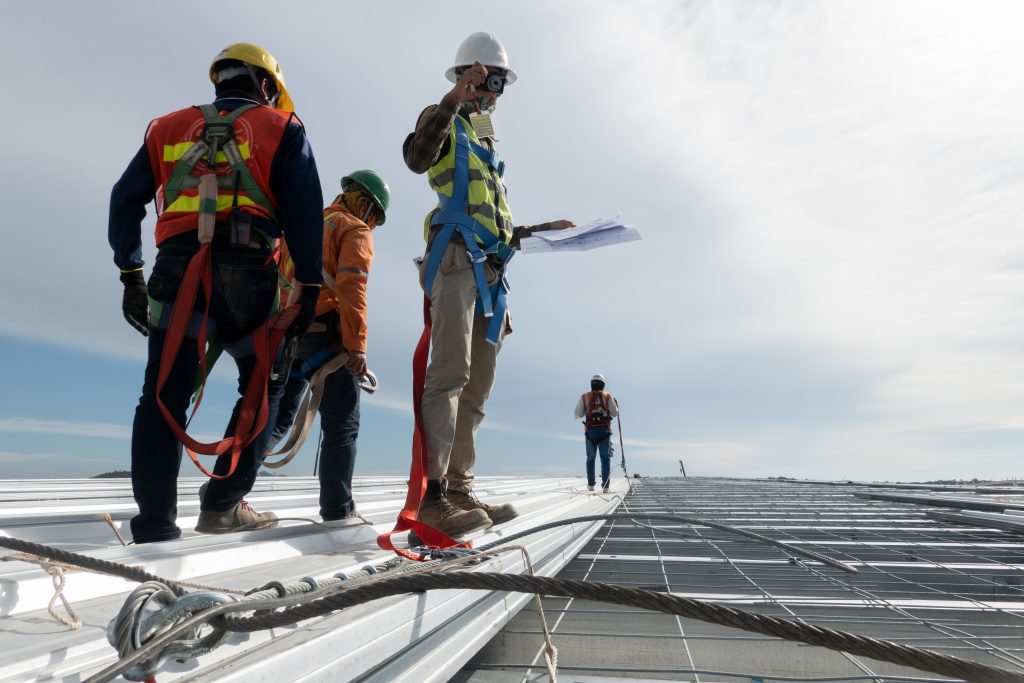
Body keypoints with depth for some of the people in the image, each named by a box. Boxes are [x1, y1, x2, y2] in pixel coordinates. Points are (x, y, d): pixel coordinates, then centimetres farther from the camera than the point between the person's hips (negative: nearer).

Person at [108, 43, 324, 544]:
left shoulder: (168, 127, 25)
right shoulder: (280, 127, 14)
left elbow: (125, 199, 17)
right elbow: (304, 211, 0)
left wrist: (130, 275, 18)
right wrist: (308, 287, -1)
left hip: (177, 268, 3)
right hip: (246, 271, -3)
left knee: (164, 395, 4)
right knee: (263, 386, 11)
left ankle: (155, 523, 1)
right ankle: (223, 504, 4)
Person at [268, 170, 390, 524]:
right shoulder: (355, 231, 1)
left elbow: (278, 280, 19)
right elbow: (350, 287, -15)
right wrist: (357, 345, -19)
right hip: (325, 336, -7)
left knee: (277, 418, 13)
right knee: (342, 425, 1)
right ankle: (337, 508, 3)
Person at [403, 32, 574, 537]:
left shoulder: (487, 145, 32)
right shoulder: (445, 122, 10)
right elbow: (417, 157, -16)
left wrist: (540, 229, 28)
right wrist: (455, 98, -22)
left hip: (489, 271, 9)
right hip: (457, 258, -9)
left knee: (477, 386, 4)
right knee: (450, 372, -22)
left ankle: (458, 489, 8)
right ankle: (431, 495, -26)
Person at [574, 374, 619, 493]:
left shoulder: (584, 397, 5)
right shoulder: (608, 396, 5)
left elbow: (577, 415, 3)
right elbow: (615, 413, 6)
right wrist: (616, 405, 26)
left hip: (590, 430, 1)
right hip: (605, 430, -1)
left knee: (590, 458, 14)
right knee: (605, 458, 3)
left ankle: (590, 484, 13)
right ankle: (606, 486, -5)